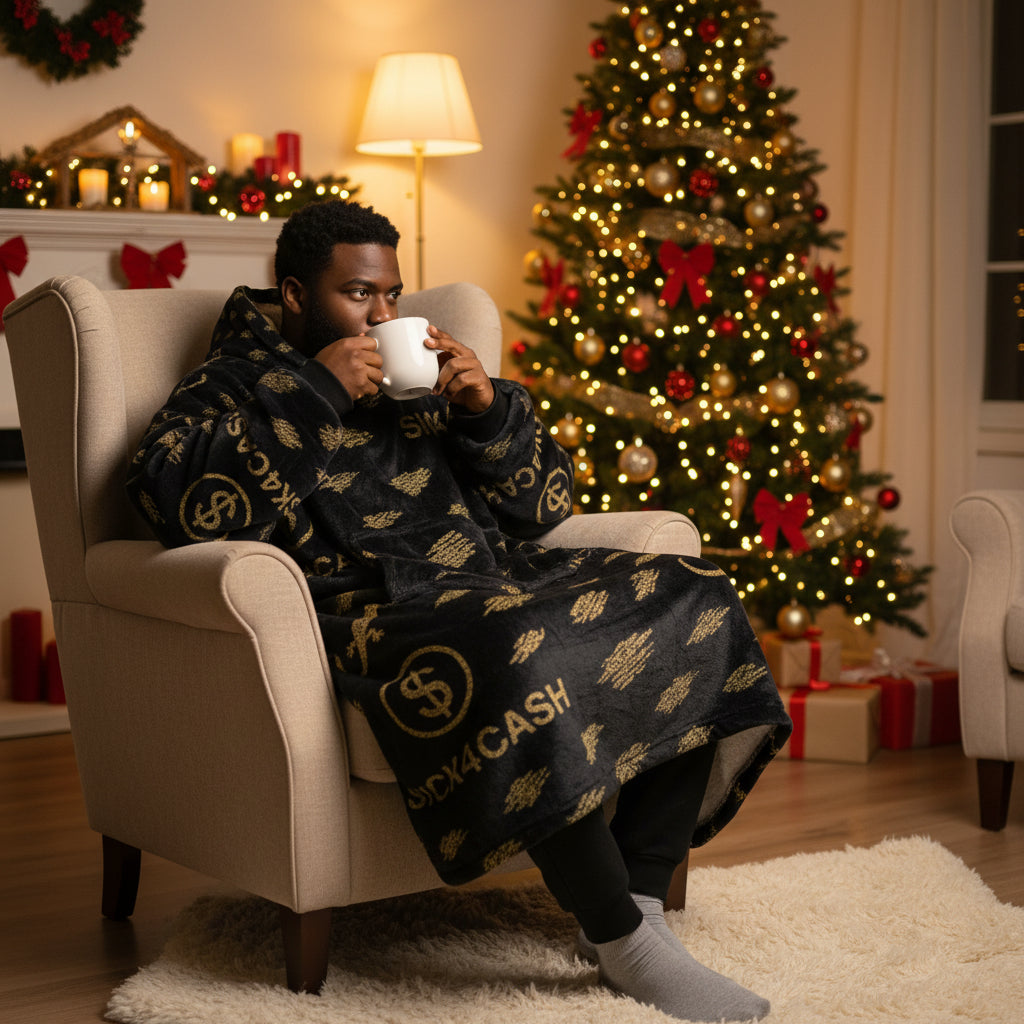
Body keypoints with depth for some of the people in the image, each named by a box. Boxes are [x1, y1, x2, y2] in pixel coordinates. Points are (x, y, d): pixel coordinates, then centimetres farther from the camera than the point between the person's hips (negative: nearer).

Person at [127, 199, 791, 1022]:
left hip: (502, 578, 7)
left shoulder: (419, 379, 27)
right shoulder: (233, 384, 12)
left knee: (696, 601, -11)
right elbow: (175, 497, -12)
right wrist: (315, 396, -10)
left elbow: (543, 508, 22)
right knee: (523, 657, -38)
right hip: (374, 605, -7)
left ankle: (642, 896, -15)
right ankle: (618, 940, -27)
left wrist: (488, 408, 4)